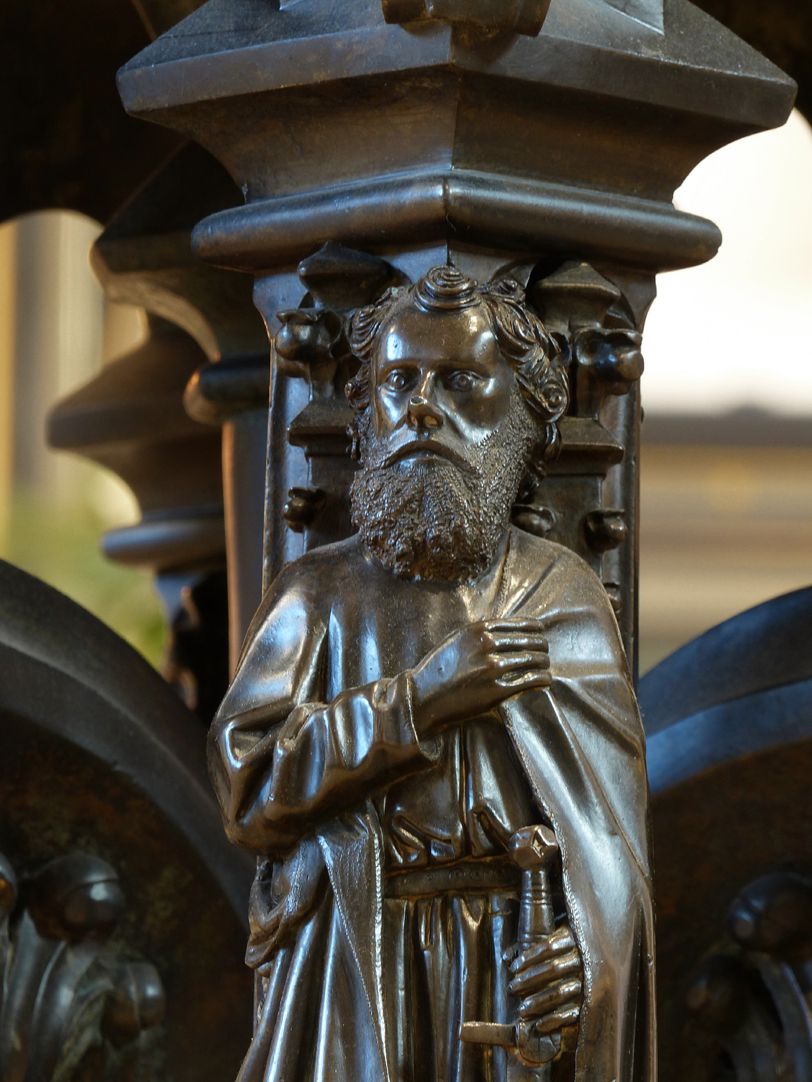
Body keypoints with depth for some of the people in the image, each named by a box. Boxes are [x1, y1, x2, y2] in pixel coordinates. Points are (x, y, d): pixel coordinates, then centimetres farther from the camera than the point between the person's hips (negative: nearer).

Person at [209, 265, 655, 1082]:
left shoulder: (560, 592, 7)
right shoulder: (319, 590, 8)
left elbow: (605, 801, -3)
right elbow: (246, 784, -5)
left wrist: (587, 946, -22)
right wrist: (424, 695, -12)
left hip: (514, 971, 0)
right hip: (351, 970, 0)